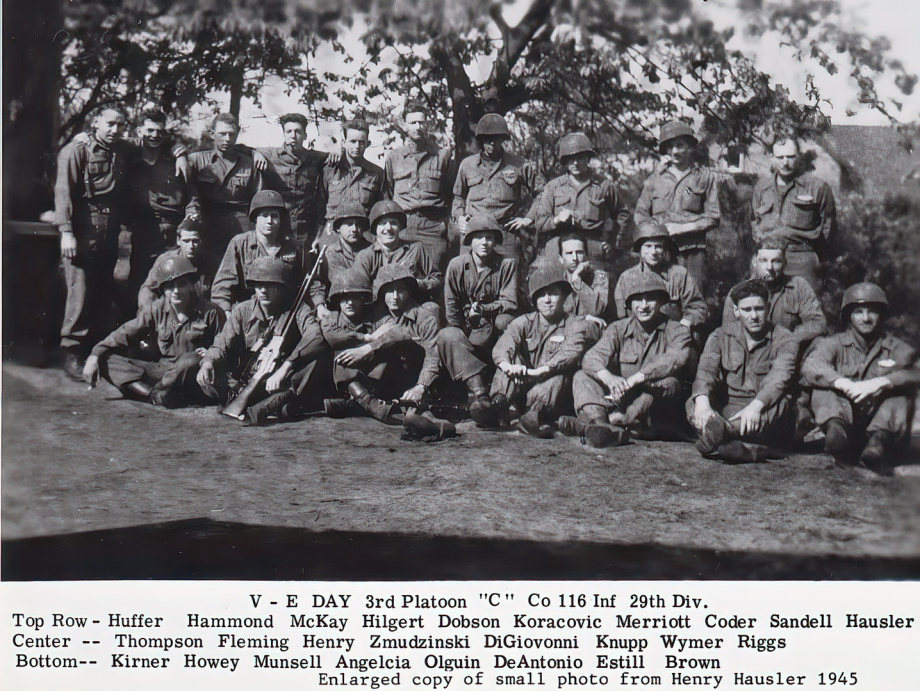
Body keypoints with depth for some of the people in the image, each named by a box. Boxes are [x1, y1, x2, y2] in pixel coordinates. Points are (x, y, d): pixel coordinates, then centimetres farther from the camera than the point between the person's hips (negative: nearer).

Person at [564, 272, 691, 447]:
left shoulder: (677, 332, 3)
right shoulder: (619, 329, 9)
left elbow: (675, 359, -21)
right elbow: (591, 358, -9)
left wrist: (634, 379, -35)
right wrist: (609, 378, -34)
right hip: (618, 404, 3)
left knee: (669, 382, -31)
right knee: (581, 376, -14)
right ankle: (602, 425, -45)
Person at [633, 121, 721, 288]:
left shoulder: (705, 177, 11)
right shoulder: (654, 178, 16)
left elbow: (712, 218, 6)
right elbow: (640, 214, 16)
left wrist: (682, 228, -6)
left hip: (692, 251, -1)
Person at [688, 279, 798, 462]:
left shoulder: (785, 341, 2)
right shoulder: (721, 336, 9)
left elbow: (779, 378, -17)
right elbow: (706, 369, -9)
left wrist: (756, 406, -38)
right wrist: (702, 401, -32)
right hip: (725, 410, 2)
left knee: (779, 404, -34)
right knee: (693, 404, -26)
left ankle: (716, 433, -56)